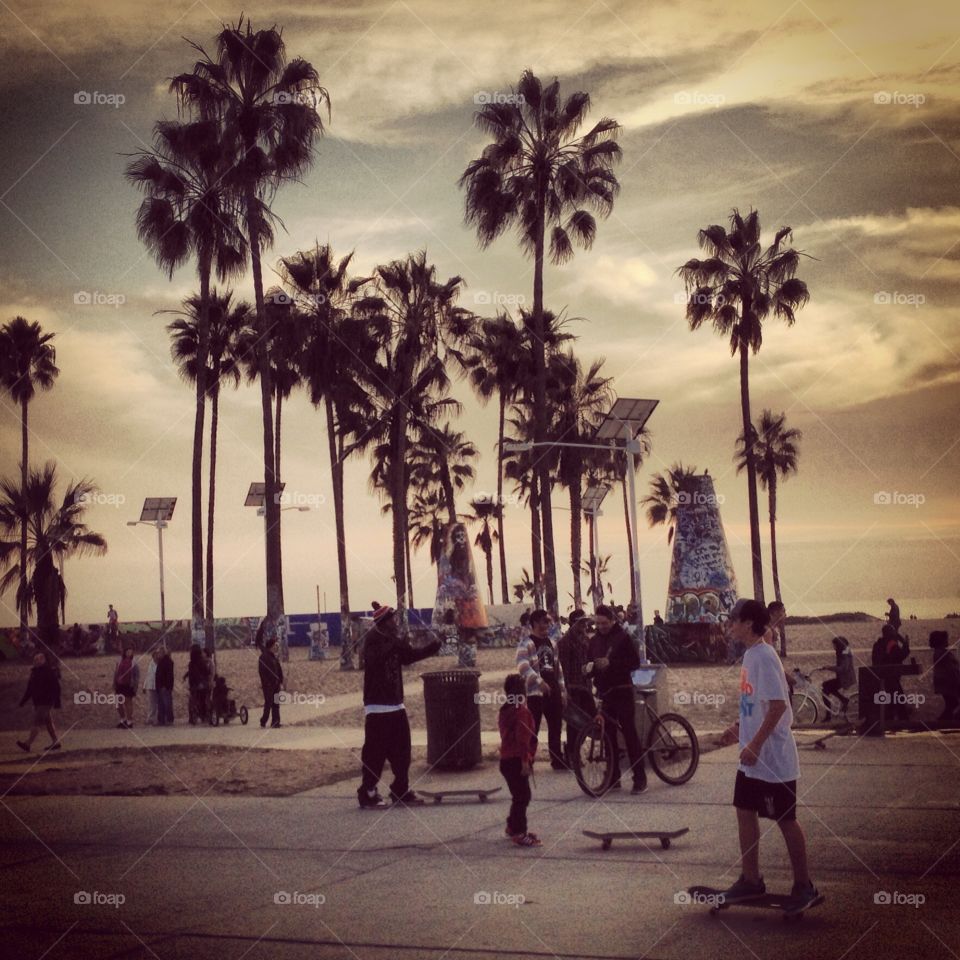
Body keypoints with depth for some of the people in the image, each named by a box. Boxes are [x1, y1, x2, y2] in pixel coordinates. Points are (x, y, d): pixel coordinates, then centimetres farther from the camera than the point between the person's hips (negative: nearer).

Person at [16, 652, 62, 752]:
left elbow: (56, 688, -15)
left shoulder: (49, 672, -13)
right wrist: (23, 699, 16)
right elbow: (30, 688, 20)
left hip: (45, 702, -9)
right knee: (48, 722, 12)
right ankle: (55, 742, 17)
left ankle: (27, 744, -15)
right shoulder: (35, 672, 13)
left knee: (37, 723, -11)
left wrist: (57, 702, -17)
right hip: (38, 702, 9)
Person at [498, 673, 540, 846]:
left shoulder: (505, 711, 12)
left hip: (506, 759, 9)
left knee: (519, 796, 21)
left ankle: (513, 827, 31)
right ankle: (519, 832, -4)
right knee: (522, 796, -5)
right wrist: (525, 761, -21)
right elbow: (523, 739, -22)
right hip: (516, 760, -9)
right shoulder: (522, 712, -16)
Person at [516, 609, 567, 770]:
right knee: (532, 729, -7)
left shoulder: (551, 643, 17)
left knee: (556, 728, 11)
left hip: (553, 692, 7)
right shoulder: (525, 644, -9)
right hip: (535, 693, -7)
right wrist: (540, 682, -34)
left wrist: (563, 690, 17)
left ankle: (557, 760, 21)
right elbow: (523, 667, -23)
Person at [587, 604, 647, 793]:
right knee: (608, 735, 6)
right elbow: (591, 665, 16)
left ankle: (640, 778, -2)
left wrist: (611, 664, -20)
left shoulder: (623, 637, -5)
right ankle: (613, 778, 13)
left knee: (629, 733, -6)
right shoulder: (594, 641, 10)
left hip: (622, 691, -5)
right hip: (604, 692, 5)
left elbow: (635, 662, -10)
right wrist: (589, 668, -8)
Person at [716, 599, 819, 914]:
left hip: (773, 759, -9)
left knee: (785, 819, 2)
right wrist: (737, 727, 13)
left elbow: (778, 706, -24)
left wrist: (755, 744, -23)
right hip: (752, 758, 9)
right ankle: (751, 880, 23)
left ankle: (804, 886, 15)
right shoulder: (749, 655, 9)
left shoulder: (764, 657, -20)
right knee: (745, 812, 12)